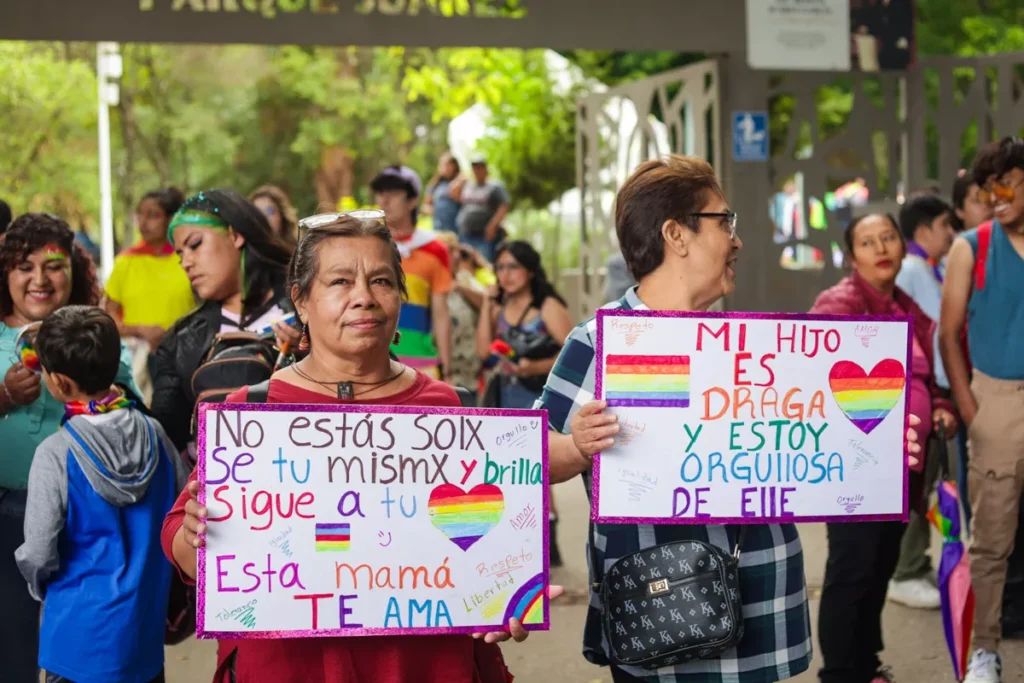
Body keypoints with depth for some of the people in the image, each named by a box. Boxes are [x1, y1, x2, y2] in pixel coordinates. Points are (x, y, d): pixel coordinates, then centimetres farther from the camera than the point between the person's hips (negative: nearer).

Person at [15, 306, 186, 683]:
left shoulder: (57, 454, -19)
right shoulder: (153, 433, -6)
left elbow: (38, 554, -16)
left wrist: (40, 585, 6)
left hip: (81, 636, -4)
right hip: (147, 624, 4)